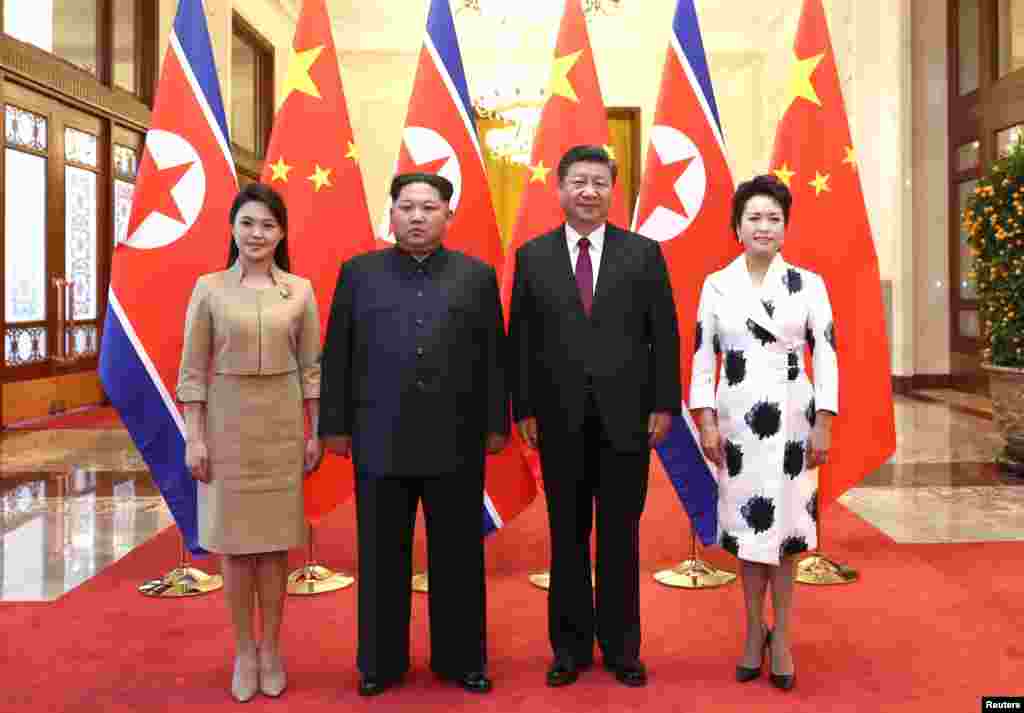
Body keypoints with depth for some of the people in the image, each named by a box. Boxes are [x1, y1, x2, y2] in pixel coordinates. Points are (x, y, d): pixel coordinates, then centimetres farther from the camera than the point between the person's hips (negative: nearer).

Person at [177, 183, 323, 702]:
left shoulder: (300, 290, 0)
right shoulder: (209, 288, -2)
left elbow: (311, 366, 4)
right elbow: (192, 369, -2)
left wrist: (315, 432, 1)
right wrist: (194, 438, -6)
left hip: (282, 425, 1)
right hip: (227, 423, 0)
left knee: (274, 536, 8)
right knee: (234, 538, 7)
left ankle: (271, 648, 23)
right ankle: (243, 651, 22)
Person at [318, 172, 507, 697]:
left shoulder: (477, 275, 6)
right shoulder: (358, 272, 6)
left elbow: (493, 356, 5)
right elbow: (337, 355, 5)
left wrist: (496, 423, 1)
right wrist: (335, 424, 2)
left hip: (455, 443, 0)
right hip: (380, 441, 0)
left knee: (459, 556, 9)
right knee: (382, 558, 10)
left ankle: (461, 658, 25)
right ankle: (381, 661, 25)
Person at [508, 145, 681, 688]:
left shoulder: (644, 252, 2)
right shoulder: (532, 256, 4)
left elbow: (664, 336, 2)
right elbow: (520, 340, 3)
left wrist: (663, 405, -3)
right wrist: (524, 409, -1)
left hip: (626, 417, 0)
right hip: (561, 419, 1)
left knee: (620, 536, 9)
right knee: (568, 536, 10)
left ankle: (620, 645, 24)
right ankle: (571, 644, 25)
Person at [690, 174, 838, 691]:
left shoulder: (808, 284, 0)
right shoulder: (716, 285, 2)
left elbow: (826, 356, -1)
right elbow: (703, 356, 2)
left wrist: (824, 424, -6)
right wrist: (706, 421, -5)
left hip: (792, 418, -1)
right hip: (738, 419, 1)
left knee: (785, 521, 6)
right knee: (747, 521, 8)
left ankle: (781, 635, 19)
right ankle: (755, 632, 23)